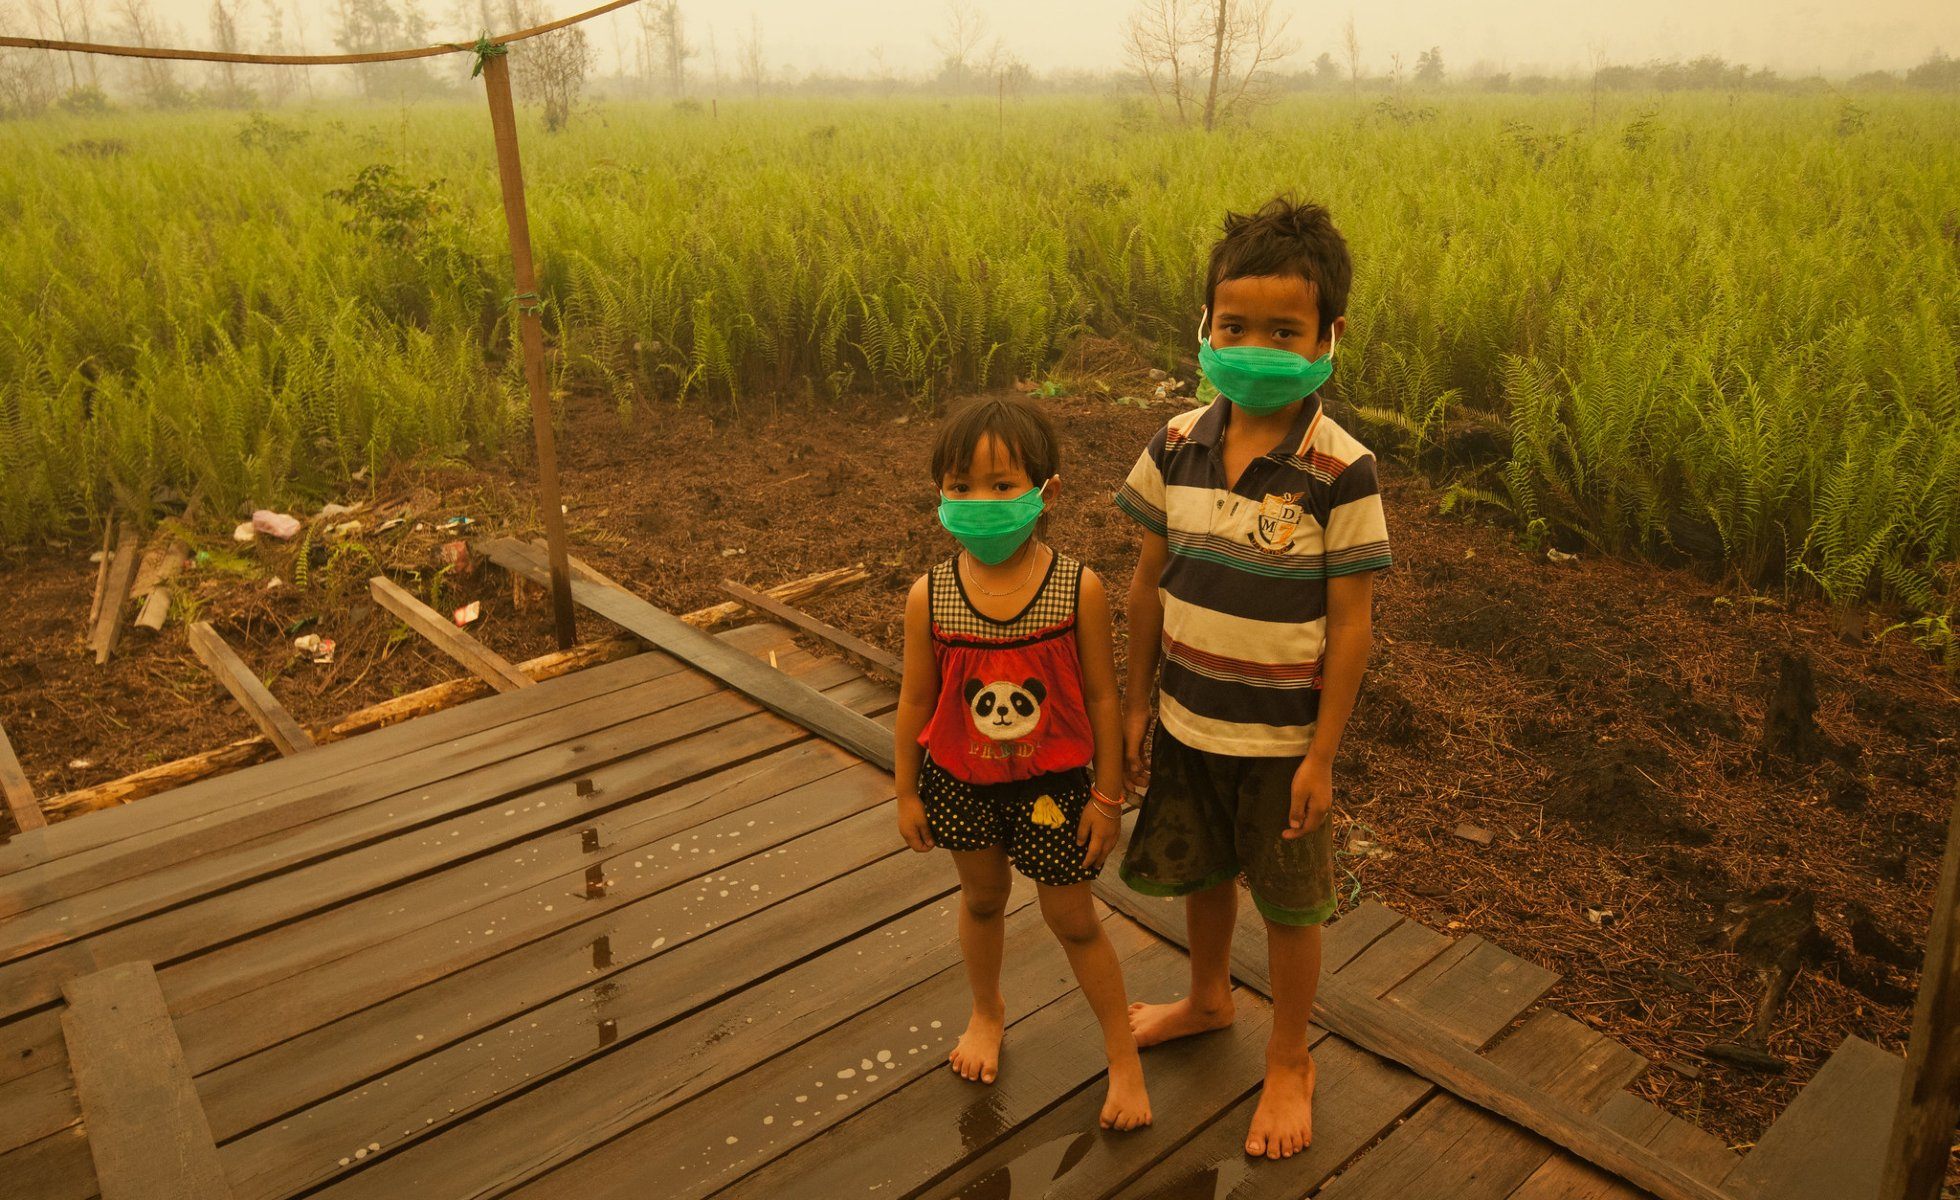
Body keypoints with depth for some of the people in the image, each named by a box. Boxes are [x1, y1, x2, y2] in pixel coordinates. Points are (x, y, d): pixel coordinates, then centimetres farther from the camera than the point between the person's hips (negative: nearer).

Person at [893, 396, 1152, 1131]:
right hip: (960, 783, 2)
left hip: (1053, 783, -2)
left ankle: (1124, 1056, 32)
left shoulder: (1079, 590, -20)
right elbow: (916, 701, -4)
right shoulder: (930, 598, -15)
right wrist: (907, 793, 3)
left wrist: (1107, 796, -6)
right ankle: (987, 1011, 52)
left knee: (1072, 919, 11)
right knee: (982, 899, 24)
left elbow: (1101, 696, -11)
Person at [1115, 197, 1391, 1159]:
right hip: (1185, 722, 4)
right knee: (1198, 872, 24)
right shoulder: (1178, 445, -7)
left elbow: (1350, 623, -14)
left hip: (1281, 738, -4)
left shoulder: (1341, 471, -19)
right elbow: (1149, 580, 1)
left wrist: (1321, 755, -12)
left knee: (1290, 904, 13)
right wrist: (1138, 705, 5)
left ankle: (1288, 1065, 37)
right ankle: (1208, 998, 53)